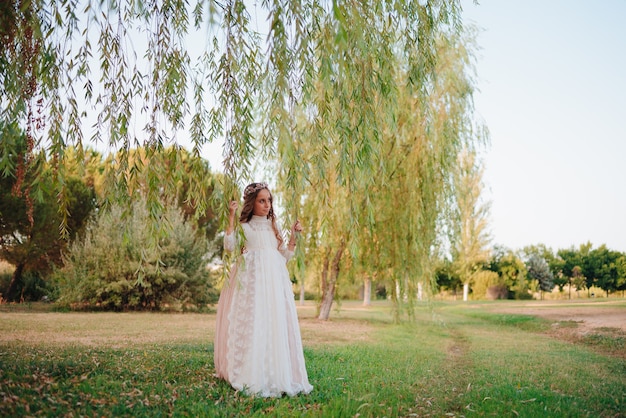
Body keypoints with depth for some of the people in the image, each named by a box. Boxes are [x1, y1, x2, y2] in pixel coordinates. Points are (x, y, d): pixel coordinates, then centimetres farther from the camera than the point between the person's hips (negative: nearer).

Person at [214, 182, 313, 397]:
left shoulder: (273, 227, 19)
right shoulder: (243, 226, 7)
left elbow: (284, 256, 17)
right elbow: (229, 246, -10)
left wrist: (294, 236, 6)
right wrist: (231, 218, -12)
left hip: (274, 280, 4)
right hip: (251, 279, -4)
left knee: (275, 324, -2)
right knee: (250, 323, -9)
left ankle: (276, 374, 4)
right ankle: (250, 374, -3)